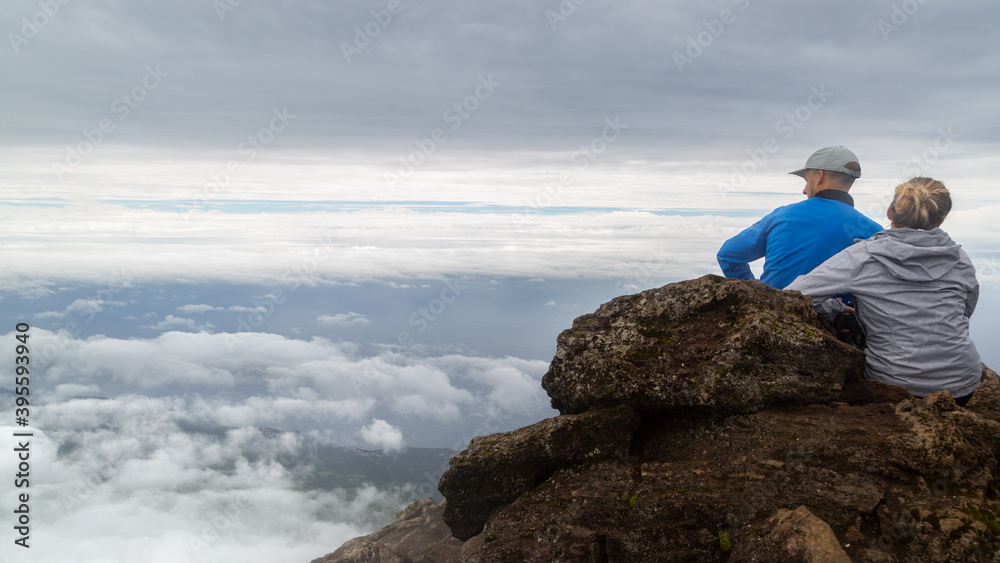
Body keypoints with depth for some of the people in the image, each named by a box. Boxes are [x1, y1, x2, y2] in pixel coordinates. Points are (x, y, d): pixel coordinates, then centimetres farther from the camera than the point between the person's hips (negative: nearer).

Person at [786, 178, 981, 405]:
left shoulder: (861, 257, -11)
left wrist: (839, 311, 2)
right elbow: (965, 312, 17)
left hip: (893, 386, -3)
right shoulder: (959, 258, 1)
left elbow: (792, 295, -15)